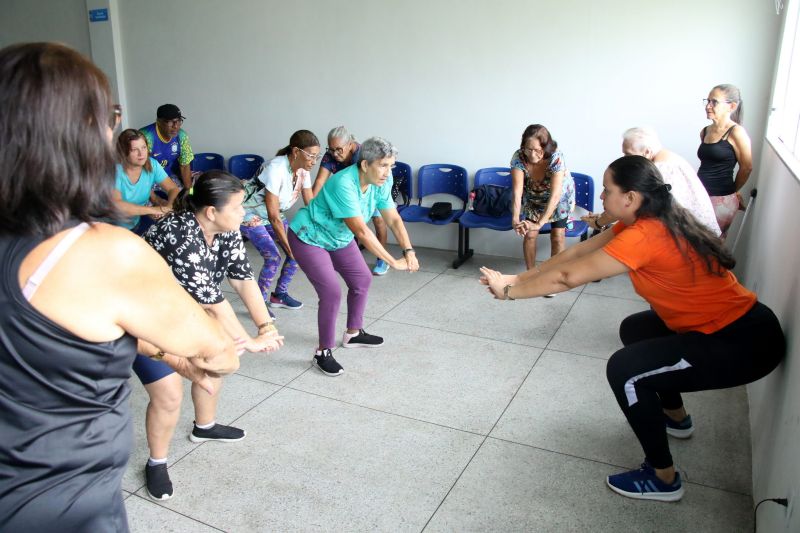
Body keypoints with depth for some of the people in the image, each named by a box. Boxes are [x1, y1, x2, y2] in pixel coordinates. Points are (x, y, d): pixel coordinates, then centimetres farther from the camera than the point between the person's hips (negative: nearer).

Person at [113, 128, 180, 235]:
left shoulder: (152, 165, -6)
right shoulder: (115, 171, -20)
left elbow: (174, 189, -5)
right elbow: (115, 205, -33)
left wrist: (168, 206, -26)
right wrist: (152, 209, -35)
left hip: (140, 221, 5)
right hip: (117, 229, -5)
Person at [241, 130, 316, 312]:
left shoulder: (303, 170, -11)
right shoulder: (276, 169, -32)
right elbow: (273, 216, -31)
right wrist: (288, 247, -29)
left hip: (274, 214, 7)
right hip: (251, 214, -7)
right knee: (273, 258, -18)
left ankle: (279, 295, 17)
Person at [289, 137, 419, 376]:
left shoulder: (380, 182, -14)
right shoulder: (344, 184, -36)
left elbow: (393, 219, -11)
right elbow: (361, 231, -38)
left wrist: (409, 251, -24)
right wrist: (394, 262, -38)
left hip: (339, 238, 8)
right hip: (309, 238, -8)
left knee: (362, 280, 13)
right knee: (331, 293, -16)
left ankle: (353, 334, 33)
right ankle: (323, 352, 1)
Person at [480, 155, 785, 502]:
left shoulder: (645, 235, -26)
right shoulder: (649, 219, 3)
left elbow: (569, 277, -23)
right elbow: (577, 252, 4)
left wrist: (509, 291, -11)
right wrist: (518, 279, 2)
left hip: (744, 343, -10)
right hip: (727, 323, 10)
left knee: (624, 371, -13)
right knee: (634, 330, 23)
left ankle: (663, 478, 4)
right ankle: (676, 417, 41)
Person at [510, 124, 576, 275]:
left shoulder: (556, 158, -38)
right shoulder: (518, 157, -31)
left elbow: (555, 195, -44)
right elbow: (517, 191, -39)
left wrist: (539, 224, -54)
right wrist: (515, 219, -54)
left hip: (559, 197, -2)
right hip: (533, 198, 2)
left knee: (557, 236, -3)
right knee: (529, 235, -2)